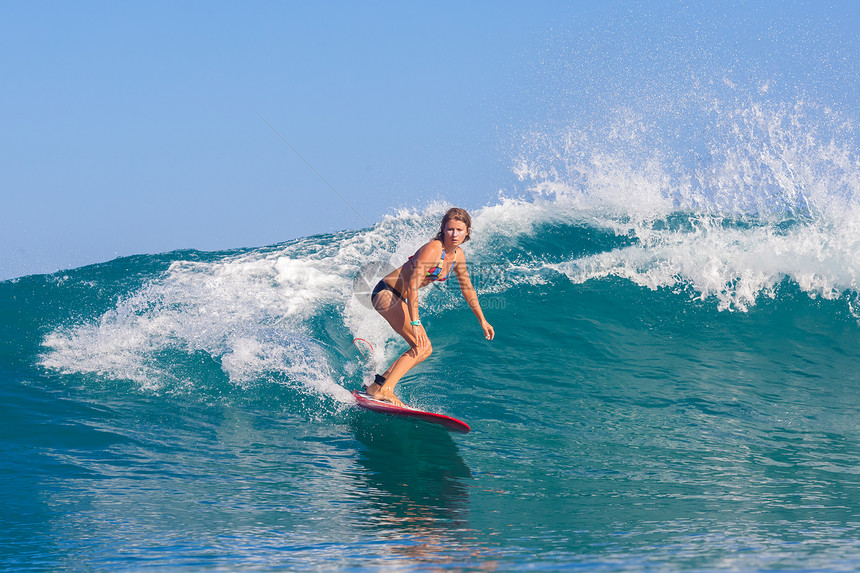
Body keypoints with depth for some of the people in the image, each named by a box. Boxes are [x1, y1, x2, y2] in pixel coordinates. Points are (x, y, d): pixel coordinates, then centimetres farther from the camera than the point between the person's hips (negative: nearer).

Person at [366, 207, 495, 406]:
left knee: (425, 350, 9)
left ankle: (376, 386, 8)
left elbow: (467, 289, 18)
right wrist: (415, 322, -35)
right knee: (421, 346, -20)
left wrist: (482, 320, 22)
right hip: (386, 292, -9)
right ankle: (385, 390, -26)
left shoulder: (458, 255, 4)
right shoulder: (432, 249, -22)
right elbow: (412, 285, -29)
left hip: (398, 299, 9)